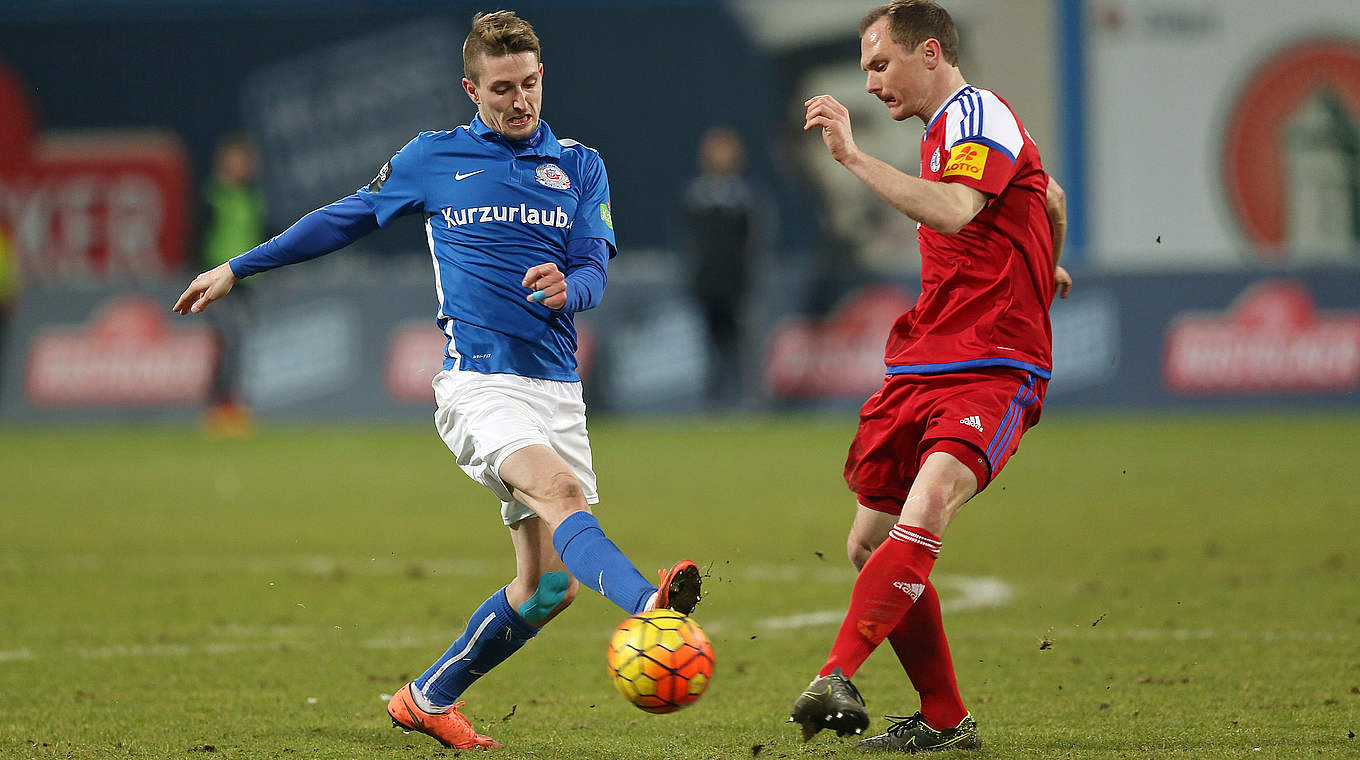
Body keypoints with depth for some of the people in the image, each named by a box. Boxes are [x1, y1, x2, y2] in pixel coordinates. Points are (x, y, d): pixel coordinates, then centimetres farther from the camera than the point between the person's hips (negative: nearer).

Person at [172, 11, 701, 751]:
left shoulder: (580, 167, 13)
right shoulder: (433, 159, 8)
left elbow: (594, 273, 6)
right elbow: (344, 219, 19)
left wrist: (566, 287, -19)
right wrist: (238, 268, 23)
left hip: (557, 385, 4)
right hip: (477, 381, -4)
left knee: (546, 589, 1)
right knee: (559, 490, -33)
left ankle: (428, 699, 21)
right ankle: (650, 607, -60)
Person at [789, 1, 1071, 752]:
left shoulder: (977, 115, -8)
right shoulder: (948, 129, 21)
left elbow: (953, 211, -30)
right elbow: (1051, 199, 38)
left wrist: (853, 156, -30)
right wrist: (1041, 277, 56)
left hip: (991, 372, -10)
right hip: (919, 370, 10)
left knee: (923, 514, -30)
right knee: (870, 545, 7)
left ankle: (837, 677, -43)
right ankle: (943, 719, 16)